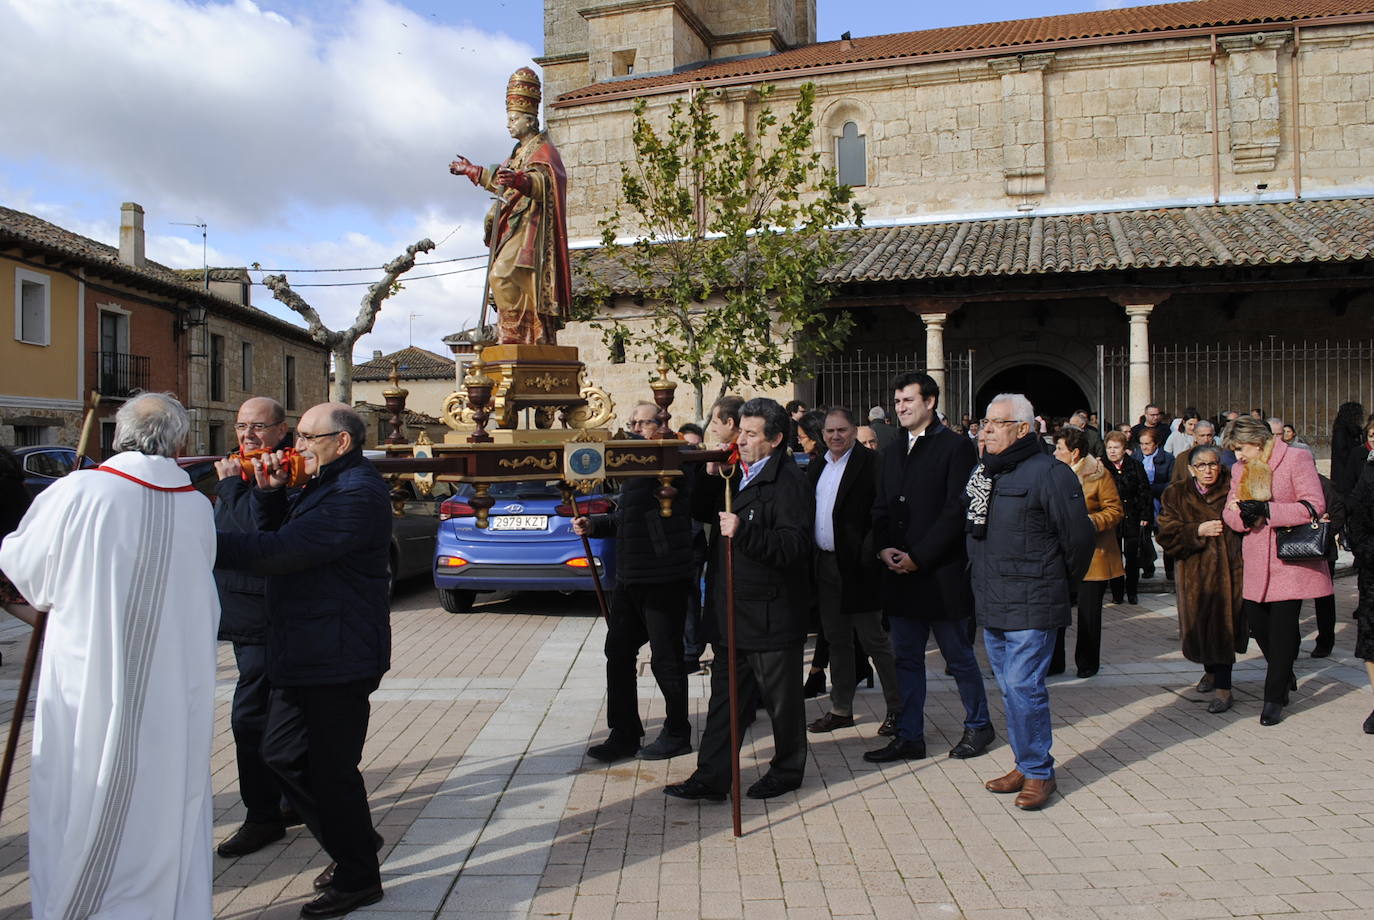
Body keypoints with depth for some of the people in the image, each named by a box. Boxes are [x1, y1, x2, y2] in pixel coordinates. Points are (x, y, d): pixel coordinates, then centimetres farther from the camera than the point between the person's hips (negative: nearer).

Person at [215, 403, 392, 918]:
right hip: (306, 656, 11)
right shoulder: (325, 486, 15)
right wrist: (268, 492, 1)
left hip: (337, 658, -11)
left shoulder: (357, 494, -20)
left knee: (332, 768, 1)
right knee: (282, 753, 18)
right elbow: (277, 534, 17)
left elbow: (279, 551, -25)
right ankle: (355, 842, 34)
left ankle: (358, 878, 19)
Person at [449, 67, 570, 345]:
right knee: (523, 288, 5)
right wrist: (473, 171, 46)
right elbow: (502, 182, 37)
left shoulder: (541, 149, -6)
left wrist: (518, 180, -45)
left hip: (528, 230, -10)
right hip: (514, 229, 10)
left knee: (503, 275, -23)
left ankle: (513, 335, -23)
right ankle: (539, 342, 6)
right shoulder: (522, 150, 23)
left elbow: (542, 183, -25)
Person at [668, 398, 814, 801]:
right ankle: (711, 778, 18)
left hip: (772, 613, -8)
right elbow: (701, 512, 20)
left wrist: (743, 532, -34)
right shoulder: (736, 475, 12)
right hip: (733, 610, 8)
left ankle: (787, 770, 28)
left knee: (781, 697, 10)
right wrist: (712, 475, 5)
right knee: (725, 696, 11)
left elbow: (793, 545, -24)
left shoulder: (788, 481, -14)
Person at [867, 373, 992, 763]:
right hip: (900, 574, 6)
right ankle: (909, 737, 20)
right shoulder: (892, 454, 14)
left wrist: (918, 557, -17)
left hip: (942, 574, -6)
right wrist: (884, 548, -4)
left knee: (959, 656, 8)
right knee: (907, 658, 11)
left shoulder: (956, 447, -7)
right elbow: (881, 509, 15)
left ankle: (978, 725, 27)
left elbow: (957, 510, -15)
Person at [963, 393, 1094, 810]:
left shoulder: (1050, 473, -12)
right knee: (1009, 689, 14)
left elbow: (1079, 538, -8)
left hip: (1031, 605, -7)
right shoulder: (982, 472, 11)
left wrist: (1060, 583, 4)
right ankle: (1025, 764, 27)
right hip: (990, 604, 8)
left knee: (1023, 687, -6)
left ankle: (1039, 773, 9)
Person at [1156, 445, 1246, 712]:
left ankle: (1223, 687, 2)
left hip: (1227, 567, -2)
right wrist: (1198, 531, -13)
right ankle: (1210, 670, 38)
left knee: (1222, 624, -7)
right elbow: (1168, 534, -3)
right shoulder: (1176, 495, 4)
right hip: (1194, 570, 2)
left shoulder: (1232, 491, 0)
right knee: (1200, 621, 12)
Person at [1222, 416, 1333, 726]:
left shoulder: (1297, 459, -7)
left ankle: (1275, 697, 6)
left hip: (1291, 557, -6)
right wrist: (1240, 513, -13)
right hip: (1257, 561, 6)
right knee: (1255, 620, 6)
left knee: (1282, 626, -5)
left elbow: (1314, 506, -14)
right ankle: (1285, 677, 33)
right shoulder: (1240, 469, 12)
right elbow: (1230, 514, 11)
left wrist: (1265, 509, -21)